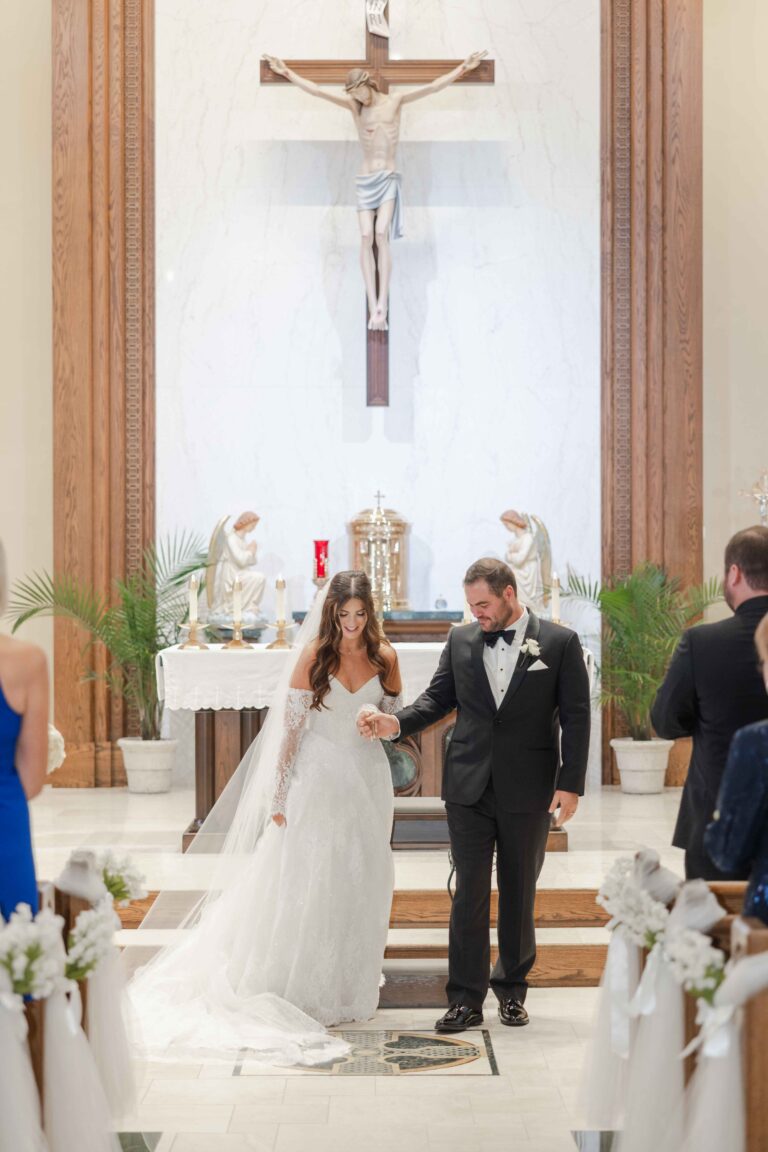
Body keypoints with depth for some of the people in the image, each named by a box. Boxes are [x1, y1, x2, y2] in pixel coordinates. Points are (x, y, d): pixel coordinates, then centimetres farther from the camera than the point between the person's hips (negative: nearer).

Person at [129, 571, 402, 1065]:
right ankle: (298, 988, 9)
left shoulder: (385, 657, 1)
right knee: (303, 881, 0)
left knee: (361, 885, 8)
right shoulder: (314, 656, -7)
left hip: (368, 779, 3)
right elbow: (291, 727, -7)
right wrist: (280, 797, -9)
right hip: (318, 777, -3)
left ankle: (350, 987, 21)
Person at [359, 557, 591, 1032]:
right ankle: (466, 1000, 5)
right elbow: (438, 698, 10)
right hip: (469, 787, 2)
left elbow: (575, 716, -5)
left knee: (519, 894, 10)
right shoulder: (461, 641, 6)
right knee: (470, 893, 1)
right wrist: (397, 721, -10)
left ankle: (512, 989, 25)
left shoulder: (560, 643, -4)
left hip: (529, 791, -2)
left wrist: (571, 784, -10)